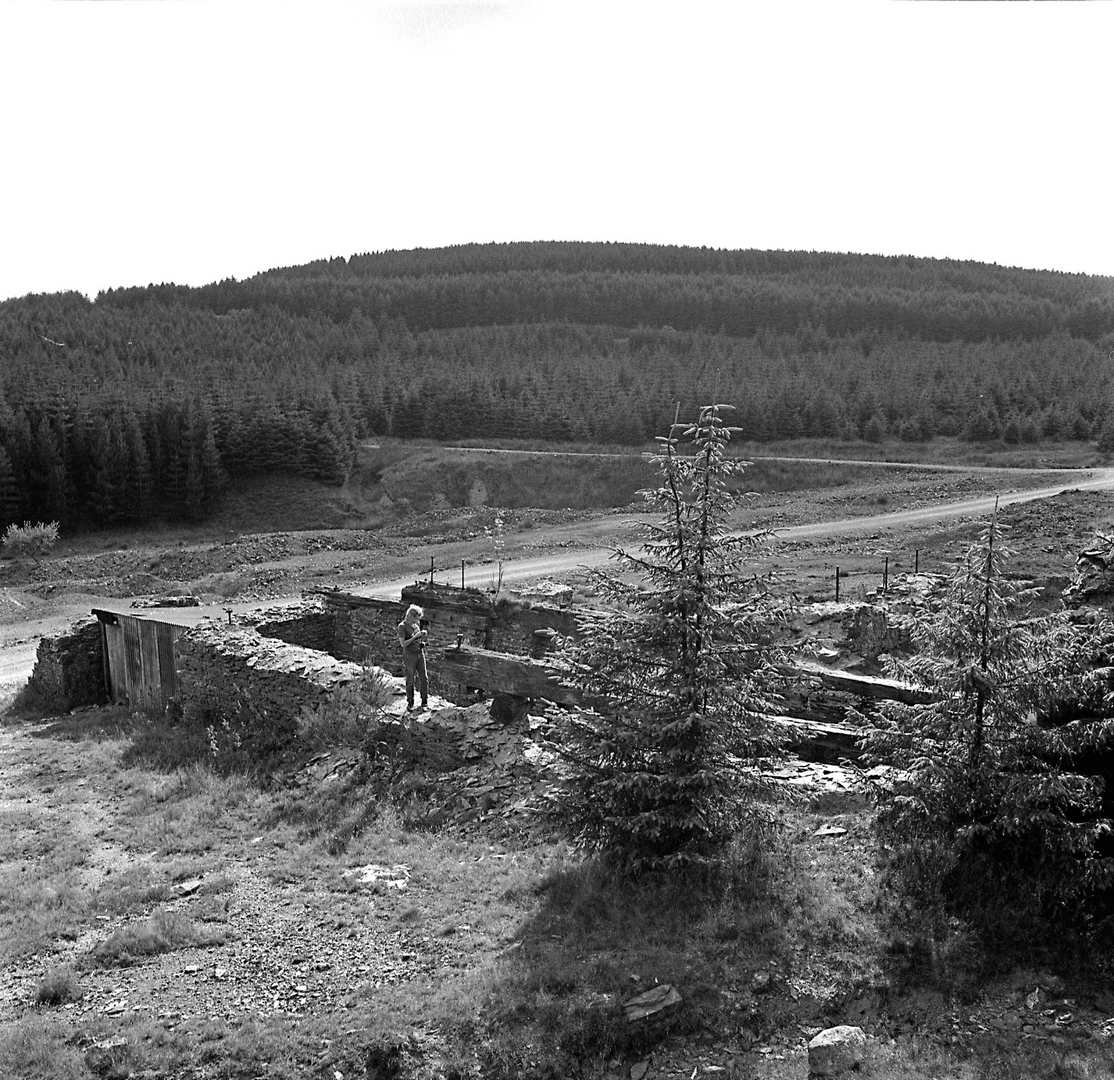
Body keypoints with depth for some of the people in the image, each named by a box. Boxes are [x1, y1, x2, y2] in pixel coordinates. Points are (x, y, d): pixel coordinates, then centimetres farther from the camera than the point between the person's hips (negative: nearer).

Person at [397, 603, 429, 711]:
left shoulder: (417, 624, 7)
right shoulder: (402, 626, -12)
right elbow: (403, 643, -17)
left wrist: (424, 636, -4)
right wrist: (415, 637, -21)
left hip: (420, 653, 5)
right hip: (409, 655, -5)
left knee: (424, 678, 2)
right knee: (410, 680, 4)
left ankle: (425, 703, 9)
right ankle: (410, 703, 17)